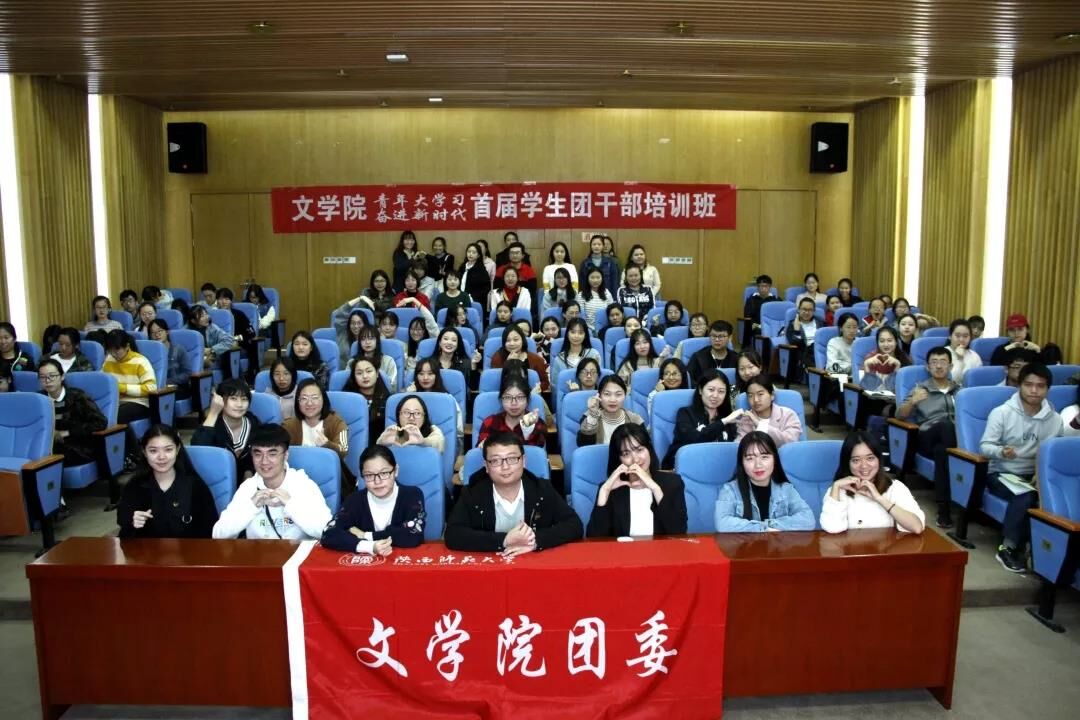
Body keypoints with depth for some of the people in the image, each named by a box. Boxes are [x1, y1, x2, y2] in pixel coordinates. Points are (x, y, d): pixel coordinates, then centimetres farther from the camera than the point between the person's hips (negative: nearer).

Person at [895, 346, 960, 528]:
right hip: (928, 438, -1)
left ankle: (944, 507, -40)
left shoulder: (960, 390, 27)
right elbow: (899, 415, 8)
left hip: (957, 437, 1)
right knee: (945, 425, -38)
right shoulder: (920, 389, 21)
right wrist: (912, 402, -12)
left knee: (941, 449, -38)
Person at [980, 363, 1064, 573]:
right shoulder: (1002, 412, -7)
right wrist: (1001, 451, -32)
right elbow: (985, 446, -10)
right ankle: (1008, 548, -17)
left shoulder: (1055, 419, 2)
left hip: (1034, 475, 3)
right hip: (1001, 473, -3)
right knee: (1025, 496, -33)